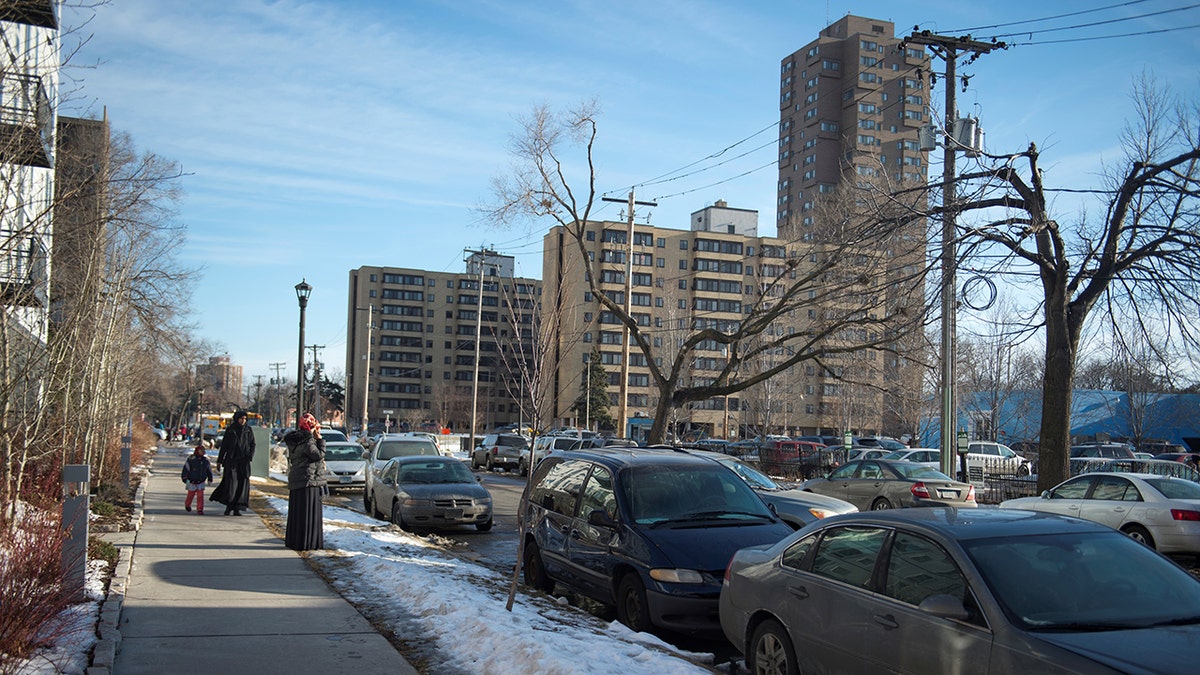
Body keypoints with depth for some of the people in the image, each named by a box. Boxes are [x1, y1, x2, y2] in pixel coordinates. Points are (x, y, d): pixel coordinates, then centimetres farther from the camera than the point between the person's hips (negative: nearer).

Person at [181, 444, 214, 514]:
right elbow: (185, 468, -11)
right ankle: (187, 504, 44)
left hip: (201, 482, 2)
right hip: (192, 482, -2)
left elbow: (209, 471, 12)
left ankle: (200, 510, -4)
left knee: (200, 496, -8)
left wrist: (210, 479, 13)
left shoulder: (206, 461, 0)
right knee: (191, 495, 14)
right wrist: (185, 479, -12)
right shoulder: (191, 459, -13)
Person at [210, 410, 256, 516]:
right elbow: (224, 445, 7)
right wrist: (219, 460, 5)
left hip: (243, 460, 1)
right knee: (231, 481, -11)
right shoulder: (230, 430, 4)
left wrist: (250, 457, -10)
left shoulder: (249, 430, 6)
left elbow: (252, 445, 6)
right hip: (231, 459, -1)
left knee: (243, 483, -6)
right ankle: (228, 505, 6)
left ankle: (237, 508, -1)